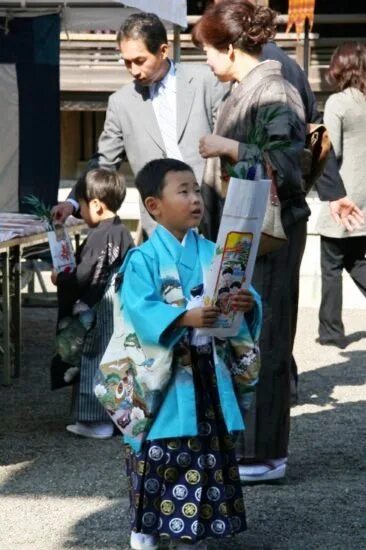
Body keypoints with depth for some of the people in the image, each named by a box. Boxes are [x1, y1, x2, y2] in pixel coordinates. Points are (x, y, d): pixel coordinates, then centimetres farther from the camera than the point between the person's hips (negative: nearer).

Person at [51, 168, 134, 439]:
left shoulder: (98, 238, -19)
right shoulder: (123, 233, 7)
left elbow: (84, 277, -21)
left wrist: (60, 279, -1)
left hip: (99, 310, -8)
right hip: (123, 308, 8)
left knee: (96, 363, 0)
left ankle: (96, 420, 4)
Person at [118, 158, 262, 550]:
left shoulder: (213, 253, 6)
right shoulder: (144, 259, -9)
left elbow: (241, 292, 2)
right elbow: (140, 310, -19)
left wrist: (247, 303, -22)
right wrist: (185, 318, -32)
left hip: (209, 373, 5)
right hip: (162, 374, -5)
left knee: (208, 450, 8)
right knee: (158, 450, 1)